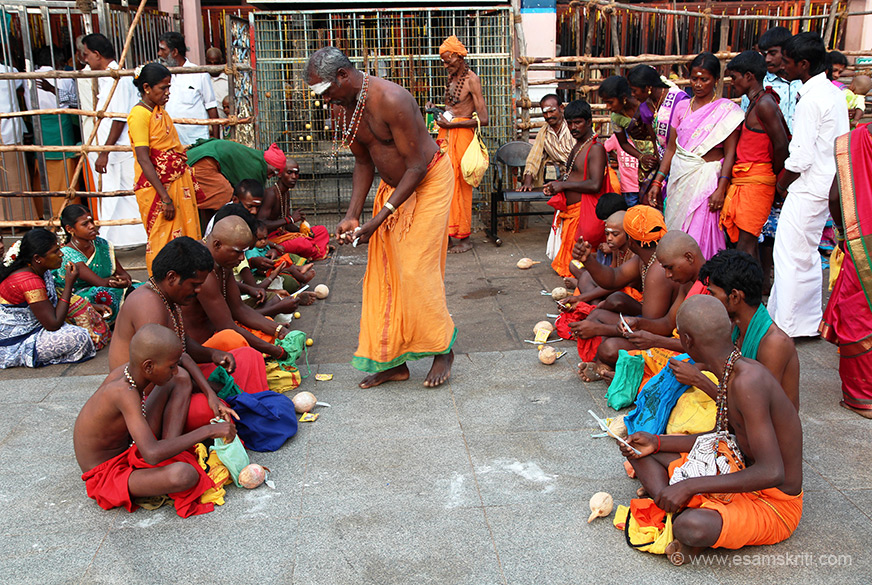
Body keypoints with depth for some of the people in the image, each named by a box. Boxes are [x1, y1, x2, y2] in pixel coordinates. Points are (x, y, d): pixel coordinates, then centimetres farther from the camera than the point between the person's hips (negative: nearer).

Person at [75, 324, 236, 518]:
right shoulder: (125, 393, -33)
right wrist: (207, 431, -36)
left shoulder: (131, 370, -9)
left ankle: (170, 454, -6)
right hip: (108, 476, -9)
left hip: (132, 447, 9)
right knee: (182, 474, -41)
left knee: (182, 380, 3)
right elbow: (153, 455, -42)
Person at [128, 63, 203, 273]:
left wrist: (190, 181, 20)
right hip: (156, 187, -9)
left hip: (177, 183, 9)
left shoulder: (160, 110, 12)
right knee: (163, 241, -2)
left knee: (185, 235, 10)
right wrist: (165, 197, -23)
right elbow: (144, 160, -19)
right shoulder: (139, 114, -14)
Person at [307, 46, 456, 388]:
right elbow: (363, 163, 8)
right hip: (392, 184, 8)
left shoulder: (390, 100, -28)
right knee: (384, 272, 4)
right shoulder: (345, 107, -2)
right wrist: (352, 216, -3)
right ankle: (392, 361, 13)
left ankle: (443, 350, 9)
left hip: (429, 183, -8)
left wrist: (379, 219, -27)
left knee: (416, 270, -10)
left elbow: (416, 167, -26)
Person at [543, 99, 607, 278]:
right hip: (567, 212, 10)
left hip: (583, 213, -10)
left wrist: (563, 185, -18)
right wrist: (555, 186, 8)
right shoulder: (576, 147, 15)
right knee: (559, 258, 14)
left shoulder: (596, 149, -16)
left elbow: (595, 185, -28)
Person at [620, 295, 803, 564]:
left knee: (691, 528, -39)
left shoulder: (747, 382, -30)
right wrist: (657, 442, 7)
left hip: (773, 504, -9)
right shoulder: (733, 371, 0)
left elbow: (772, 473, -34)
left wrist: (690, 485, -32)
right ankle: (675, 511, -11)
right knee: (640, 451, 9)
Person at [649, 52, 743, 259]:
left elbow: (730, 153, -7)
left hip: (707, 178, -5)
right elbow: (671, 148, 12)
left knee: (700, 235, -7)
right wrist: (657, 181, 6)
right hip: (679, 178, 5)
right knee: (676, 229, 6)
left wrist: (721, 189, -15)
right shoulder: (682, 108, 11)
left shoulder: (727, 110, -3)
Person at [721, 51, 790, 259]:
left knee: (745, 242, -10)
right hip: (743, 179, 10)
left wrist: (774, 174, -3)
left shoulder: (764, 104, -14)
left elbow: (782, 145, -17)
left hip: (756, 180, -10)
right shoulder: (756, 102, 16)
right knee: (746, 240, 11)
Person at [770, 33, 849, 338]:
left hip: (807, 190, -10)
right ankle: (809, 320, 28)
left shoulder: (811, 99, -19)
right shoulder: (833, 92, 10)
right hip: (826, 184, 10)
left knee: (789, 257, -1)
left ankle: (786, 327, 7)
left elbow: (800, 158, -22)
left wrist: (782, 183, -4)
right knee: (807, 255, 18)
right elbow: (839, 143, 15)